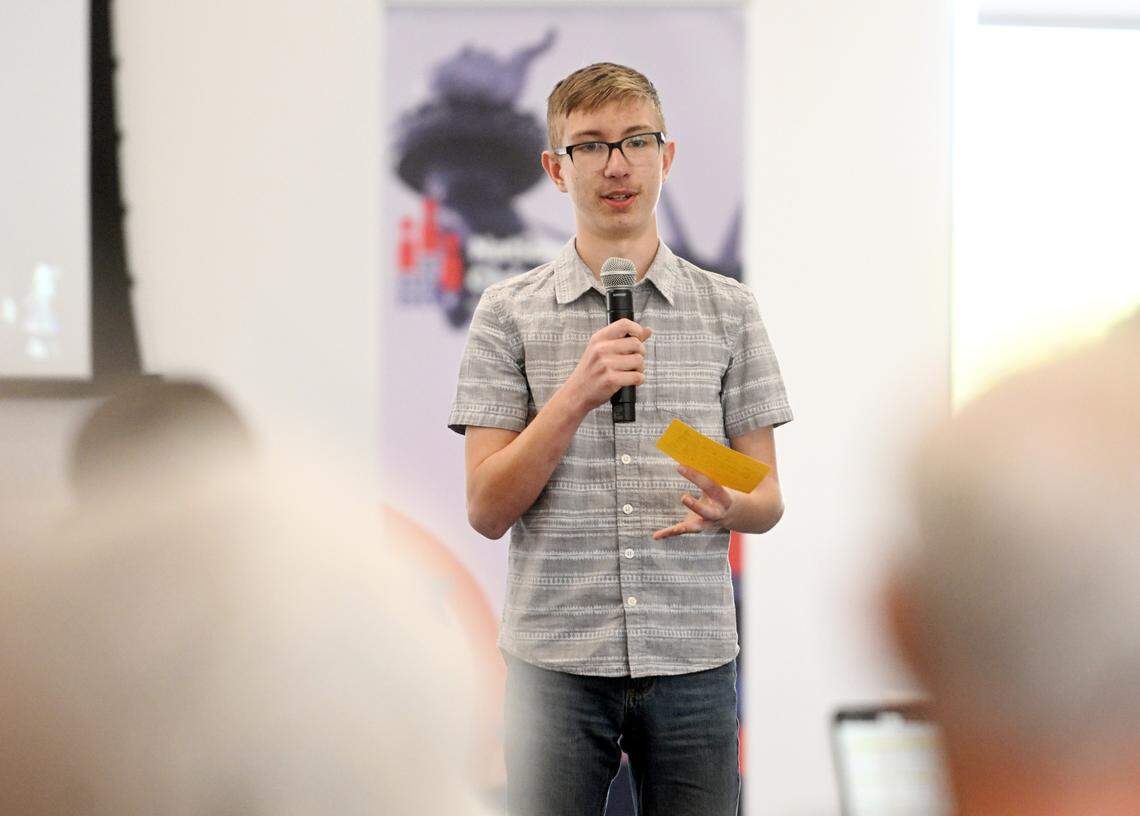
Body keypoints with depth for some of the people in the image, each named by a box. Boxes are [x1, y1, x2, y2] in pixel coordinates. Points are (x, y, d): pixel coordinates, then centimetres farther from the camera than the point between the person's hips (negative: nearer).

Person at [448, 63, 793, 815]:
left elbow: (768, 498, 9)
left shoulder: (729, 310, 8)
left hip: (693, 660, 1)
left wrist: (726, 504, -14)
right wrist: (578, 393, -14)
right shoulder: (510, 313, 4)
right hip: (558, 660, -1)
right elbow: (488, 510, -1)